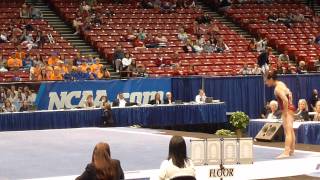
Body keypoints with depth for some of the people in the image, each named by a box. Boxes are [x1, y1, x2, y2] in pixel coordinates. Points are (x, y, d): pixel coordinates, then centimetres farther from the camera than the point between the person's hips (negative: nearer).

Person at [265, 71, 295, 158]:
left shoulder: (277, 89, -20)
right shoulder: (281, 84, 11)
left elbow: (285, 100, -31)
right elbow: (289, 94, 26)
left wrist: (285, 112, -21)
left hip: (287, 110, -10)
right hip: (290, 108, 10)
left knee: (287, 132, -13)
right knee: (291, 131, 15)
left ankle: (286, 152, -16)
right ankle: (291, 150, 23)